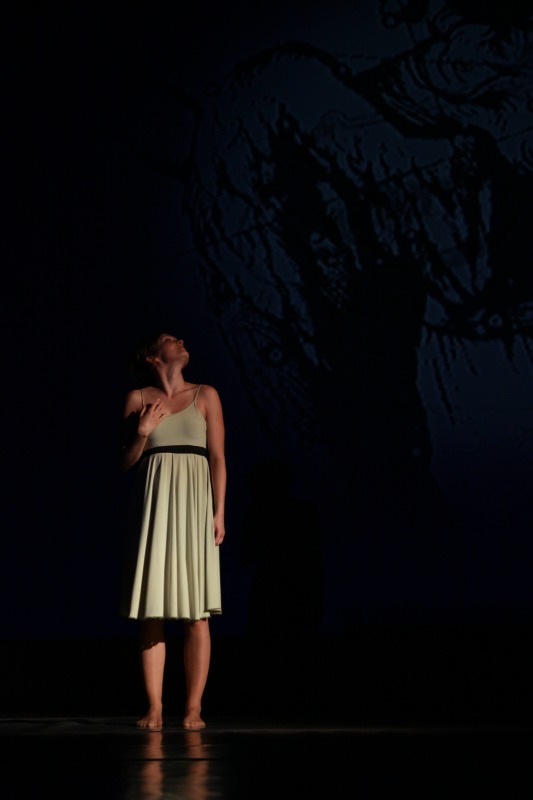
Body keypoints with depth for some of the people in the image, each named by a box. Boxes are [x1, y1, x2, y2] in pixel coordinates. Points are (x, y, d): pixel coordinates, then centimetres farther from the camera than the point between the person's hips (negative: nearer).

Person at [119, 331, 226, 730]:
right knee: (153, 613, -2)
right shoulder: (138, 399, 10)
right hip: (155, 502, 1)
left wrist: (219, 512, -3)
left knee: (197, 614, -5)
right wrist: (142, 433, -6)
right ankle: (155, 708, 1)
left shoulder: (205, 395, 10)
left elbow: (218, 458, 5)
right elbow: (126, 462, 12)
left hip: (195, 502, 0)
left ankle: (194, 708, -1)